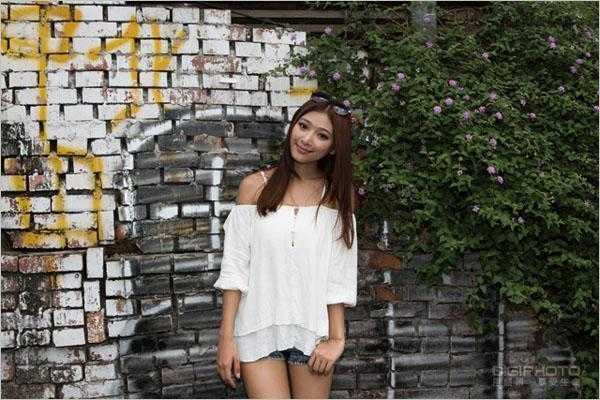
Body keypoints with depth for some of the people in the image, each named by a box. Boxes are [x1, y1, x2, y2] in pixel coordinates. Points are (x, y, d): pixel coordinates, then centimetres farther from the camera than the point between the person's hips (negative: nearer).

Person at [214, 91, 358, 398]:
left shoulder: (340, 195, 4)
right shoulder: (255, 186, 0)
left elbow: (339, 277, 2)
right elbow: (234, 267, -1)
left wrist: (336, 338, -5)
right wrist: (227, 337, -5)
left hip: (313, 331, 1)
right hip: (259, 326, -1)